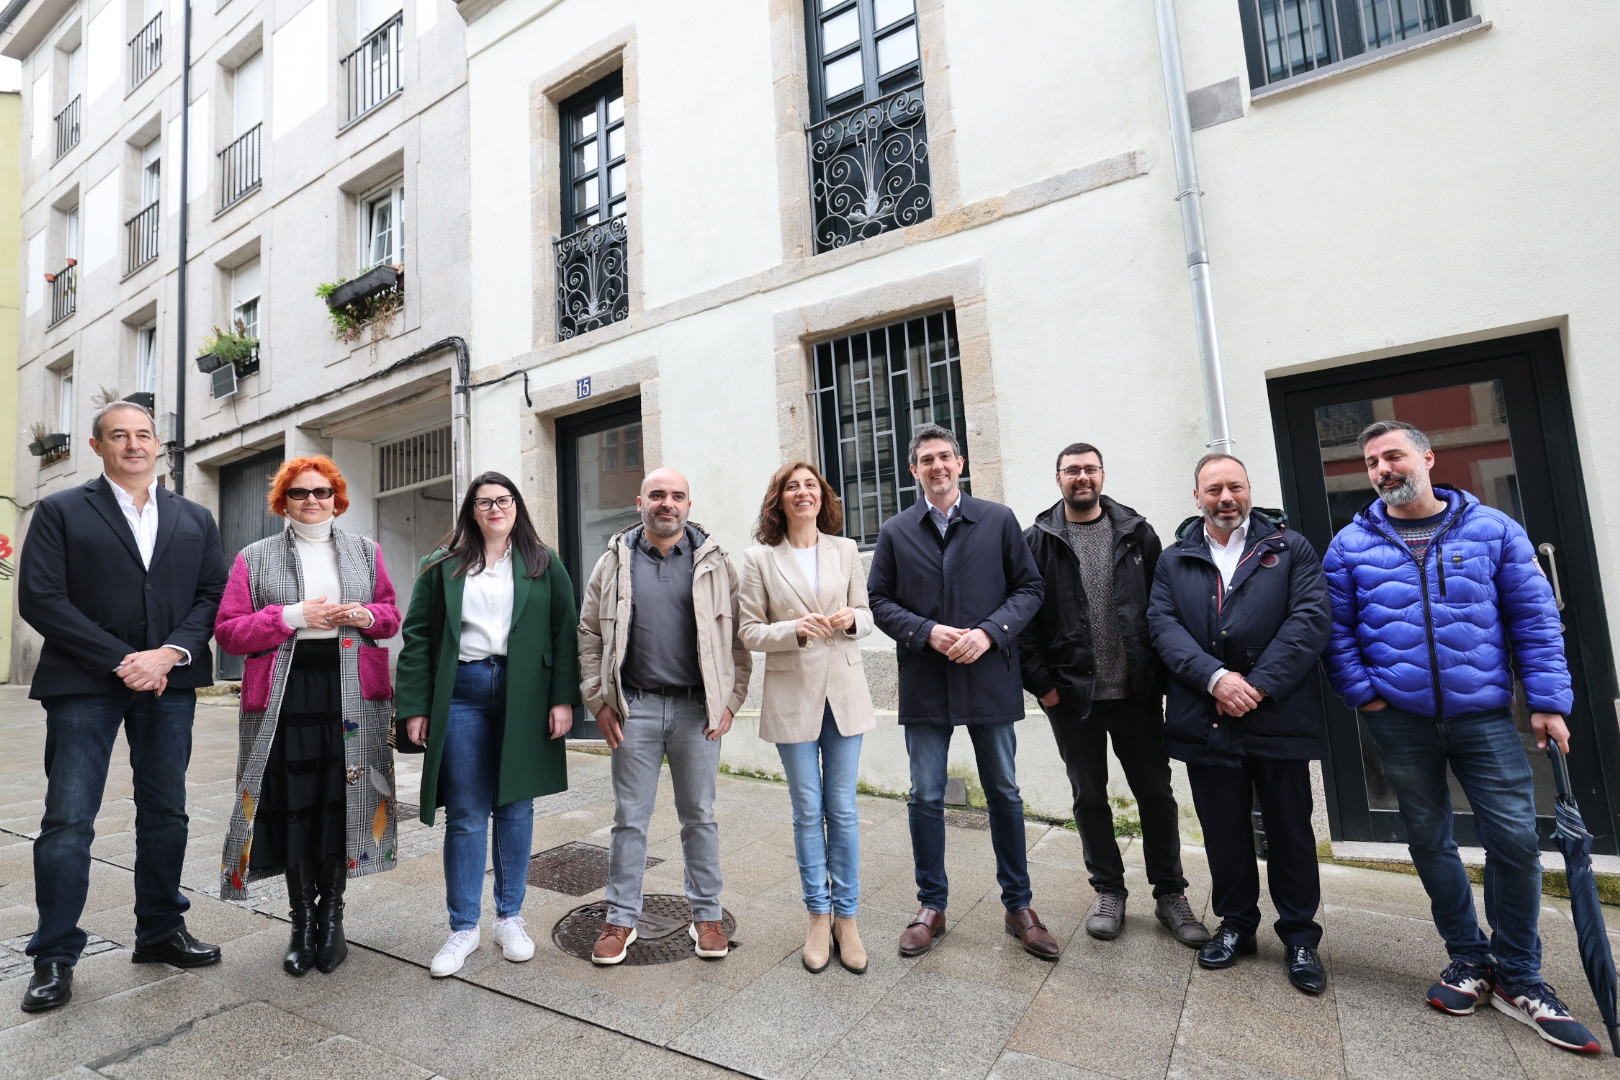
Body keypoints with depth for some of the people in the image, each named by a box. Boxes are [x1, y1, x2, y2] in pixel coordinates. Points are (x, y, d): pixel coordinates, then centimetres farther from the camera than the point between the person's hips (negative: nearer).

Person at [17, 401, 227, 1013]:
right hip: (85, 684, -2)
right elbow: (40, 599, -6)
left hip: (170, 682, 3)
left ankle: (160, 932, 24)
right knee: (68, 820, 1)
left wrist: (169, 653, -12)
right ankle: (55, 956, 17)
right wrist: (120, 660, -14)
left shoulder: (195, 520, 11)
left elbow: (213, 596, 4)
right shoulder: (60, 512, 3)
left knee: (165, 813, 10)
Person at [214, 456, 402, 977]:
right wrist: (292, 616, -12)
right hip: (286, 697, -1)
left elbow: (391, 616, 16)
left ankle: (331, 915, 20)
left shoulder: (365, 551, 13)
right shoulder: (255, 557, 8)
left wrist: (364, 615, -6)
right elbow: (228, 630, 3)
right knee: (294, 808, 2)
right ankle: (303, 922, 18)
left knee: (340, 803, 3)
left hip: (351, 696, 1)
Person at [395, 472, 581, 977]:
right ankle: (463, 927, 20)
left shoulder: (544, 565, 6)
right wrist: (415, 707, -1)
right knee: (465, 816, 5)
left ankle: (510, 918, 25)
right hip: (462, 693, 0)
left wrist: (564, 698, -6)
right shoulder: (443, 567, 8)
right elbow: (417, 636, 6)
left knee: (515, 807, 9)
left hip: (524, 696, 0)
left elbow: (564, 633, 2)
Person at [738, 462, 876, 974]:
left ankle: (846, 917, 23)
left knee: (843, 809, 8)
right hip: (792, 696, -1)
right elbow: (749, 631, -2)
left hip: (844, 690, 2)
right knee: (808, 812, 8)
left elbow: (867, 614, 10)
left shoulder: (845, 550, 7)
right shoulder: (759, 558, 0)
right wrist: (797, 629, -19)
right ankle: (818, 917, 25)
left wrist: (851, 619, -13)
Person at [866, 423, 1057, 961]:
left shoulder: (999, 520, 3)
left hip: (991, 678, 0)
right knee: (926, 798, 8)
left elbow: (1029, 587, 2)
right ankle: (932, 906, 26)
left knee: (1005, 794, 12)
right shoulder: (895, 531, 6)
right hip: (925, 683, 1)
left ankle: (1018, 906, 29)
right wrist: (928, 633, -13)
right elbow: (880, 602, 3)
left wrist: (988, 632, -13)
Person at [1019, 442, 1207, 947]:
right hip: (1071, 694, -1)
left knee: (1156, 792, 11)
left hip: (1136, 691, 1)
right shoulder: (1037, 541, -2)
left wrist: (1163, 673, -4)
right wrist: (1041, 682, -8)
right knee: (1090, 796, 12)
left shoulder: (1136, 533, 4)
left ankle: (1170, 895, 29)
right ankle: (1108, 892, 29)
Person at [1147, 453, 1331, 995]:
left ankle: (1300, 936, 30)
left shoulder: (1291, 549, 5)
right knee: (1224, 830, 12)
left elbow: (1311, 619, -6)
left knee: (1290, 830, 11)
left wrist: (1258, 685, -15)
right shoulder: (1174, 561, 9)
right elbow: (1164, 625, -3)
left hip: (1279, 717, -1)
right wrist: (1216, 678, -17)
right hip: (1206, 720, 1)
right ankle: (1236, 924, 31)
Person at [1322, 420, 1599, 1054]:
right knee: (1429, 840, 10)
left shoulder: (1492, 529, 2)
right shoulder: (1351, 545, 0)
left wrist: (1548, 701, -2)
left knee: (1515, 840, 0)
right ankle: (1469, 958, 29)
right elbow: (1336, 630, 2)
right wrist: (1362, 691, -6)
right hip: (1398, 718, 0)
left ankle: (1517, 976, 21)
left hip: (1484, 715, 0)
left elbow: (1534, 619, 2)